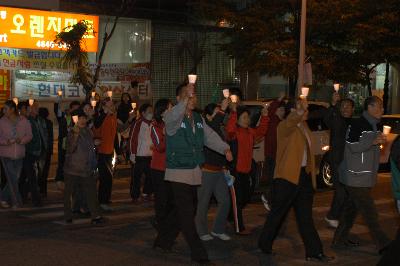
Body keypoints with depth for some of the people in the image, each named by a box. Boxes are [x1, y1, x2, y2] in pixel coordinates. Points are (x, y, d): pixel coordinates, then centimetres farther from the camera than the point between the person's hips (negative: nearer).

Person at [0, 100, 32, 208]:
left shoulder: (24, 121, -1)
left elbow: (29, 135, 3)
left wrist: (22, 140, -16)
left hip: (19, 155, 2)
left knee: (15, 178, 8)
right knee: (12, 179, -4)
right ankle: (16, 202, 7)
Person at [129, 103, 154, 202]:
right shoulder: (138, 123, -9)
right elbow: (132, 139, -12)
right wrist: (133, 154, -15)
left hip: (151, 156, 6)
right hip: (139, 156, -6)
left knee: (150, 176, 10)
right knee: (136, 177, 2)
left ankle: (147, 193, 25)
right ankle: (135, 196, 12)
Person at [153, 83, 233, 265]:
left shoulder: (198, 119, 11)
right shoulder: (172, 118, -12)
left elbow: (210, 136, 9)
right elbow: (174, 117, -35)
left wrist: (225, 148, -9)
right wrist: (185, 99, -50)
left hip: (194, 172, 8)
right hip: (178, 173, -7)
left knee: (180, 210, 17)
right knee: (187, 214, -6)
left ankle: (163, 241, 35)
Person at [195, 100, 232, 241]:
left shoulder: (219, 130, 11)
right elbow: (213, 125, -34)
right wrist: (222, 110, -36)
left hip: (219, 171, 8)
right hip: (206, 170, -7)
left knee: (225, 201, 7)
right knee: (203, 203, 1)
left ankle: (218, 230, 20)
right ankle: (202, 232, 13)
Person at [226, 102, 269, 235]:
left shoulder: (250, 132, 13)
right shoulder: (234, 132, -14)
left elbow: (261, 131, 21)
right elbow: (229, 129, -35)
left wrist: (264, 116, 10)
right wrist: (233, 112, -42)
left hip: (245, 170, 9)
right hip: (235, 170, -9)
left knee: (246, 198, 18)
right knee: (238, 199, -3)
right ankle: (239, 228, 3)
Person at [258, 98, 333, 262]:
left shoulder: (304, 127, 13)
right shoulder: (284, 127, -11)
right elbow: (290, 122, -36)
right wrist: (299, 110, -53)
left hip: (304, 175, 7)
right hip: (287, 176, -7)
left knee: (305, 216, 7)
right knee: (277, 213, 6)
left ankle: (314, 252, 8)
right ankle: (264, 244, 23)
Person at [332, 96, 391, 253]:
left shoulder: (373, 126, 16)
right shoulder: (358, 124, -16)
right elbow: (354, 147, -21)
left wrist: (379, 142, 13)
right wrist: (373, 141, -26)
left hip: (364, 177, 10)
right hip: (356, 177, -10)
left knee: (351, 208, 15)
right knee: (369, 212, -6)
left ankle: (340, 240, 23)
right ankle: (382, 244, -4)